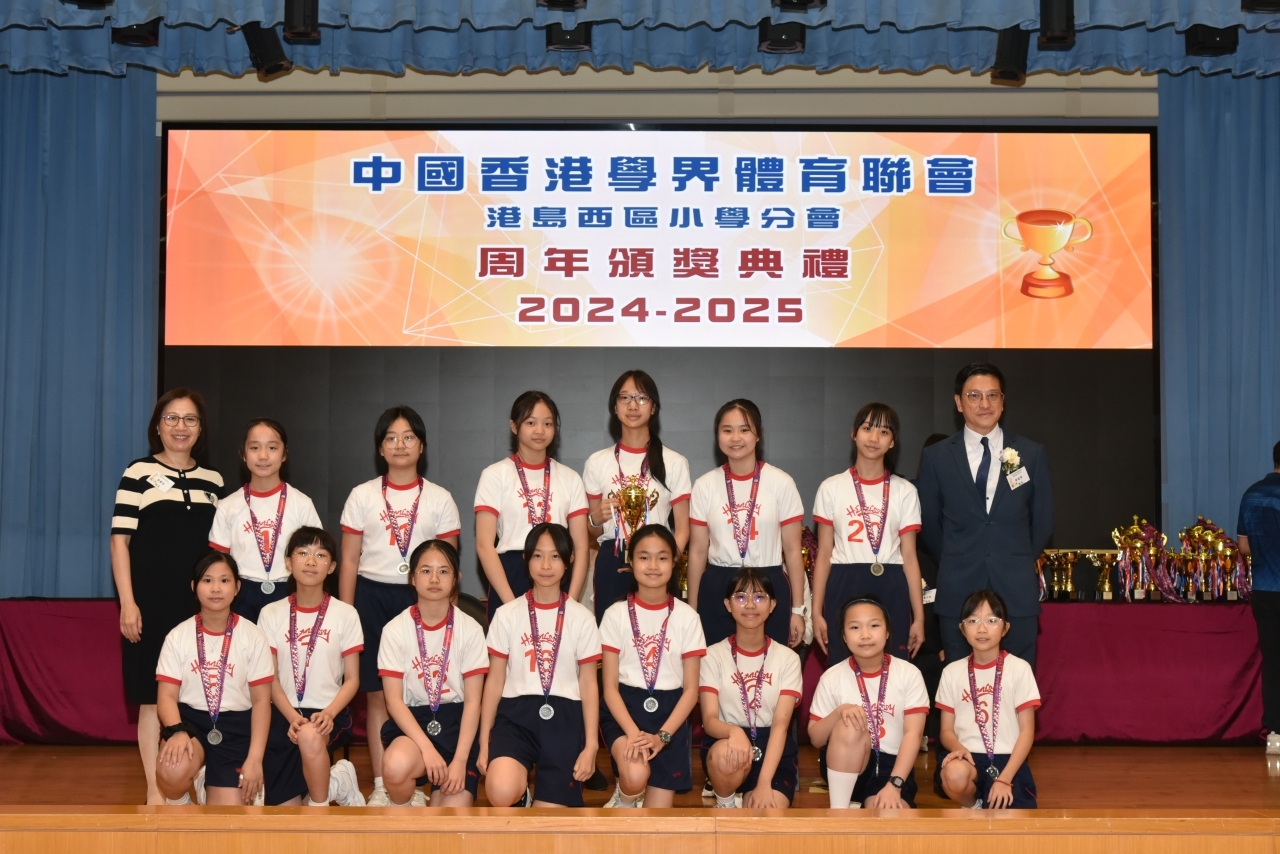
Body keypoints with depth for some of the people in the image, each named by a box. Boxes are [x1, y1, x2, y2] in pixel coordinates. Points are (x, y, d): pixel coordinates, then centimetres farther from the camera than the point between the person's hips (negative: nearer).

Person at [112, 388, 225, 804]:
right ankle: (155, 790, 7)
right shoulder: (138, 473, -1)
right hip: (153, 601, -4)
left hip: (200, 602, 4)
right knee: (153, 696, 0)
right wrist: (127, 602, -11)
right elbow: (120, 540, -4)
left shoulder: (213, 481, 10)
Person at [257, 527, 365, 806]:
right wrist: (293, 718, -17)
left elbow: (352, 679, 1)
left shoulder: (346, 614, 1)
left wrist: (329, 714, -19)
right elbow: (270, 678, 1)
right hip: (284, 713, 2)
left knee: (310, 736, -40)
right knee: (282, 813, -14)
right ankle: (335, 780, 16)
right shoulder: (271, 614, 4)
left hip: (329, 713, -1)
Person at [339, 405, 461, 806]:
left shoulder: (439, 499, 6)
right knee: (377, 694, 1)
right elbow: (349, 561, 6)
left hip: (420, 599, 0)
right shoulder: (362, 496, 6)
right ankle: (381, 786, 8)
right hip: (372, 596, 0)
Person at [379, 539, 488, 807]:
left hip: (456, 720, 0)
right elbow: (394, 699, -8)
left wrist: (460, 759, -15)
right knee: (396, 765, -37)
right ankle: (407, 805, -1)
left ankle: (440, 796, 19)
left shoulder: (470, 630, -3)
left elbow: (473, 700, -4)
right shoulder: (395, 630, -4)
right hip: (412, 719, 0)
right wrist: (427, 748, -21)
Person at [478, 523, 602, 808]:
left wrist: (591, 746, -2)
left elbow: (589, 684, 5)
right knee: (500, 793, -30)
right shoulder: (507, 615, 5)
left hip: (564, 717, 0)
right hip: (516, 713, 0)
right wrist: (484, 743, 3)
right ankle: (521, 796, 6)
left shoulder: (581, 618, 5)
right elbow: (494, 680, 7)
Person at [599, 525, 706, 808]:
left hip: (669, 713, 1)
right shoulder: (616, 614, -2)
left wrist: (662, 736, -15)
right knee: (636, 775, -33)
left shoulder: (686, 617, 0)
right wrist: (632, 732, -20)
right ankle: (623, 805, 3)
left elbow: (691, 689, 0)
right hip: (625, 709, -1)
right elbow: (610, 687, -4)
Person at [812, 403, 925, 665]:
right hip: (844, 589, 0)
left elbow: (909, 557, 4)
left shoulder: (904, 491, 6)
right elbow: (824, 554, 5)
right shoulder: (832, 488, 5)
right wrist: (816, 612, -1)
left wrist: (919, 616, -1)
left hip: (891, 592, 0)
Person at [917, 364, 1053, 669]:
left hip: (1017, 590, 0)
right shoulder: (936, 457, 5)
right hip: (958, 590, 0)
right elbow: (929, 522, 12)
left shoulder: (1032, 454, 6)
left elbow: (1043, 521, 12)